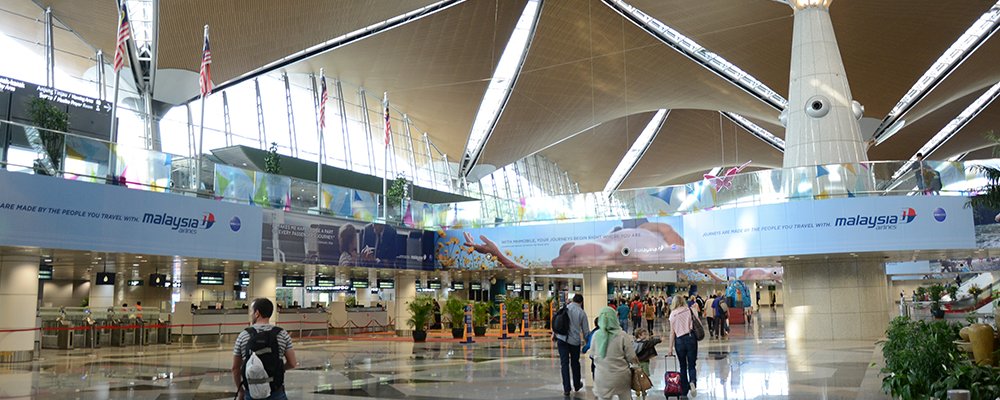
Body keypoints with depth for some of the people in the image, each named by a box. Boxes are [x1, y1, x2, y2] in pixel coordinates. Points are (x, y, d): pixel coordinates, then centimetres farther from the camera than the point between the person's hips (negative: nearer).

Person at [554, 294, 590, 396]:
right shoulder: (581, 312, -4)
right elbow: (585, 330, 1)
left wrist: (554, 334, 19)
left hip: (562, 339, 0)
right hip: (575, 340, 0)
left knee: (564, 363, 5)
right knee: (575, 363, 18)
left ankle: (566, 389, 6)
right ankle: (577, 385, 34)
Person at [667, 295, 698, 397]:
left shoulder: (673, 314, 0)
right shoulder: (690, 310, 3)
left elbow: (672, 332, -1)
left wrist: (670, 347, 3)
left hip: (679, 340, 0)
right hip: (691, 338, 0)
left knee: (683, 366, 13)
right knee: (691, 365, 8)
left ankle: (684, 391, 14)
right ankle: (692, 381, -22)